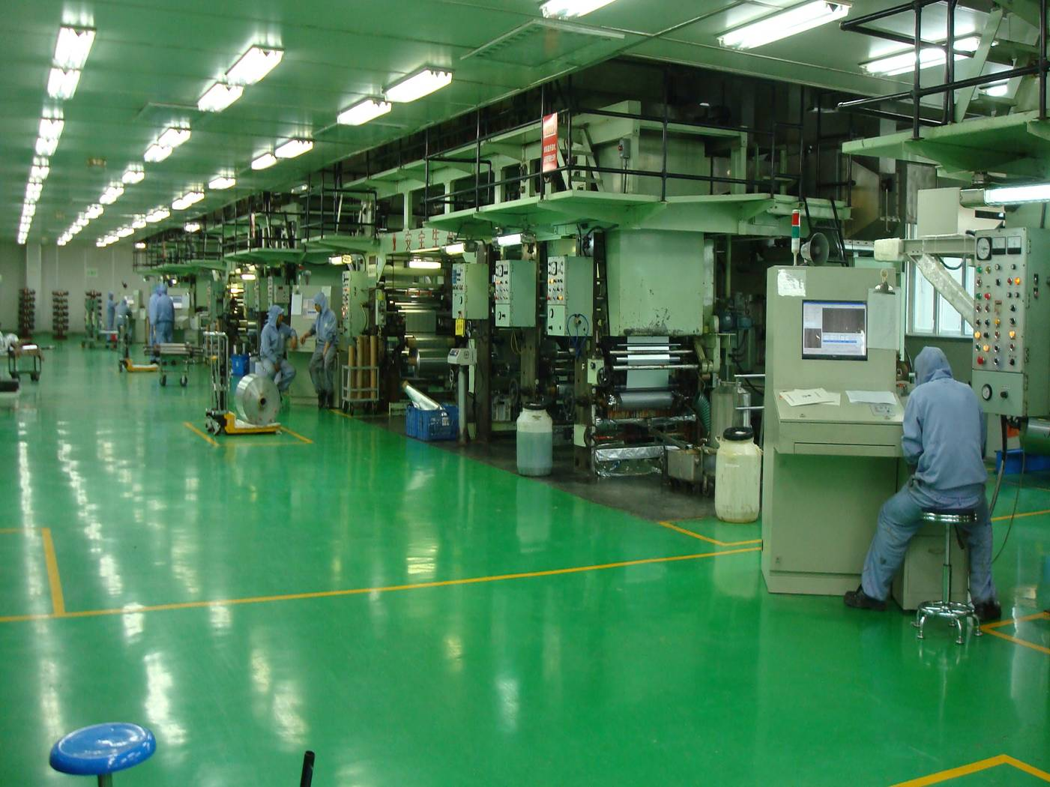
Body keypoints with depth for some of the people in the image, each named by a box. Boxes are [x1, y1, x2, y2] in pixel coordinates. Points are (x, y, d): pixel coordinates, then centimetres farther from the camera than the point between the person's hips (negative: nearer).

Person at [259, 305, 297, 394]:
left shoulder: (283, 326, 4)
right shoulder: (267, 329, -14)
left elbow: (291, 331, 26)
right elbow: (266, 349, -20)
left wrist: (294, 337, 1)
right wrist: (275, 362, -23)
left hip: (279, 357, 6)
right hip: (267, 357, -6)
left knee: (291, 371, -18)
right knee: (271, 371, -37)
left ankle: (278, 390, -2)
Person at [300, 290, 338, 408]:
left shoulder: (331, 315, -10)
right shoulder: (319, 315, 12)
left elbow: (329, 335, -14)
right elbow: (313, 328, 23)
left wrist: (325, 351, -17)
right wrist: (306, 335, 2)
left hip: (331, 344, -7)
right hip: (320, 344, 7)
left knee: (327, 365, -29)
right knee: (313, 366, -14)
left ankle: (330, 393, -17)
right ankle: (321, 392, -5)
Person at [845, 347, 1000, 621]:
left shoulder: (920, 394, -2)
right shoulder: (969, 393, 11)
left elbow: (911, 449, -7)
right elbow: (982, 442, 21)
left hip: (934, 491, -4)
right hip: (973, 491, 4)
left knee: (891, 517, 19)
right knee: (981, 524, 34)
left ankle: (873, 592, 22)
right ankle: (985, 599, 31)